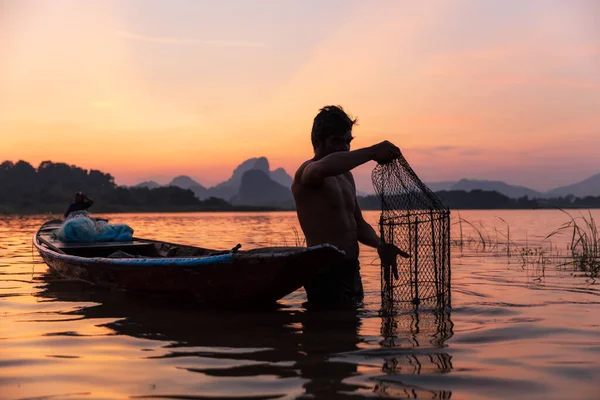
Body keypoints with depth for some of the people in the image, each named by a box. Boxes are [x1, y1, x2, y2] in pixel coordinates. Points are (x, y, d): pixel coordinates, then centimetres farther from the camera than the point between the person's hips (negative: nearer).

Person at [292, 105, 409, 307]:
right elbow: (322, 168, -38)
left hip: (351, 270, 9)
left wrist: (380, 245, -3)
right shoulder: (306, 172, -11)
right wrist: (371, 152, -35)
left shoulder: (346, 176, 18)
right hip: (326, 274, -9)